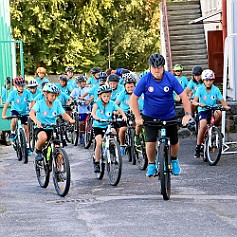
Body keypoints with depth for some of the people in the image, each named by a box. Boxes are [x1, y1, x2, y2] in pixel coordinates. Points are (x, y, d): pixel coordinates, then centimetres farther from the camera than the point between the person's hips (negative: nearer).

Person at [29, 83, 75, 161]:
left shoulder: (57, 103, 2)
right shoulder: (40, 103, -8)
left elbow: (63, 114, -5)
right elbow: (31, 113, -23)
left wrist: (70, 119, -28)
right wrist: (36, 121, -45)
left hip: (52, 129, 3)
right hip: (41, 128, -3)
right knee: (43, 137, -35)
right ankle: (38, 151, -6)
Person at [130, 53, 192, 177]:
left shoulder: (170, 79, -15)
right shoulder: (145, 80, -16)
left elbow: (183, 96, -14)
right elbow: (133, 98, -11)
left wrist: (187, 114, -25)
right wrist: (138, 117, -18)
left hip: (169, 116, 1)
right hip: (150, 116, -1)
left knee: (174, 142, 5)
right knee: (150, 142, -15)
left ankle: (174, 160, 37)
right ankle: (151, 165, 11)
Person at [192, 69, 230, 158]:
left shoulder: (216, 90, 0)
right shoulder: (200, 89, -6)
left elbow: (222, 100, -3)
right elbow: (194, 101, -16)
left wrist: (226, 106, -24)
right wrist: (199, 104, -38)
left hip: (213, 109, 2)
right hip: (203, 111, -2)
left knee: (218, 113, -34)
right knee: (203, 125, -29)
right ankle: (198, 147, -14)